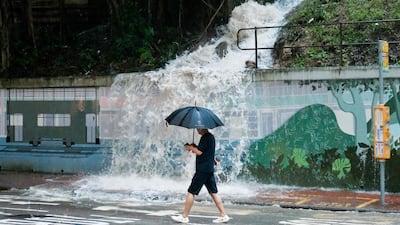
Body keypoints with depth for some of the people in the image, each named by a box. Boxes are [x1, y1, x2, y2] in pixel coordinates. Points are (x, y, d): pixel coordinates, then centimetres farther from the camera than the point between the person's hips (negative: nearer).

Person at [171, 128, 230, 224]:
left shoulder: (205, 137, -14)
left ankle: (184, 217, 2)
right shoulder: (211, 137, 15)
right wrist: (194, 147, 11)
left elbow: (199, 152, -19)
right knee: (213, 192, 9)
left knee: (191, 192, -3)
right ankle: (223, 215, 6)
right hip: (209, 170, 9)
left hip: (202, 169, -9)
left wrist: (191, 147, -4)